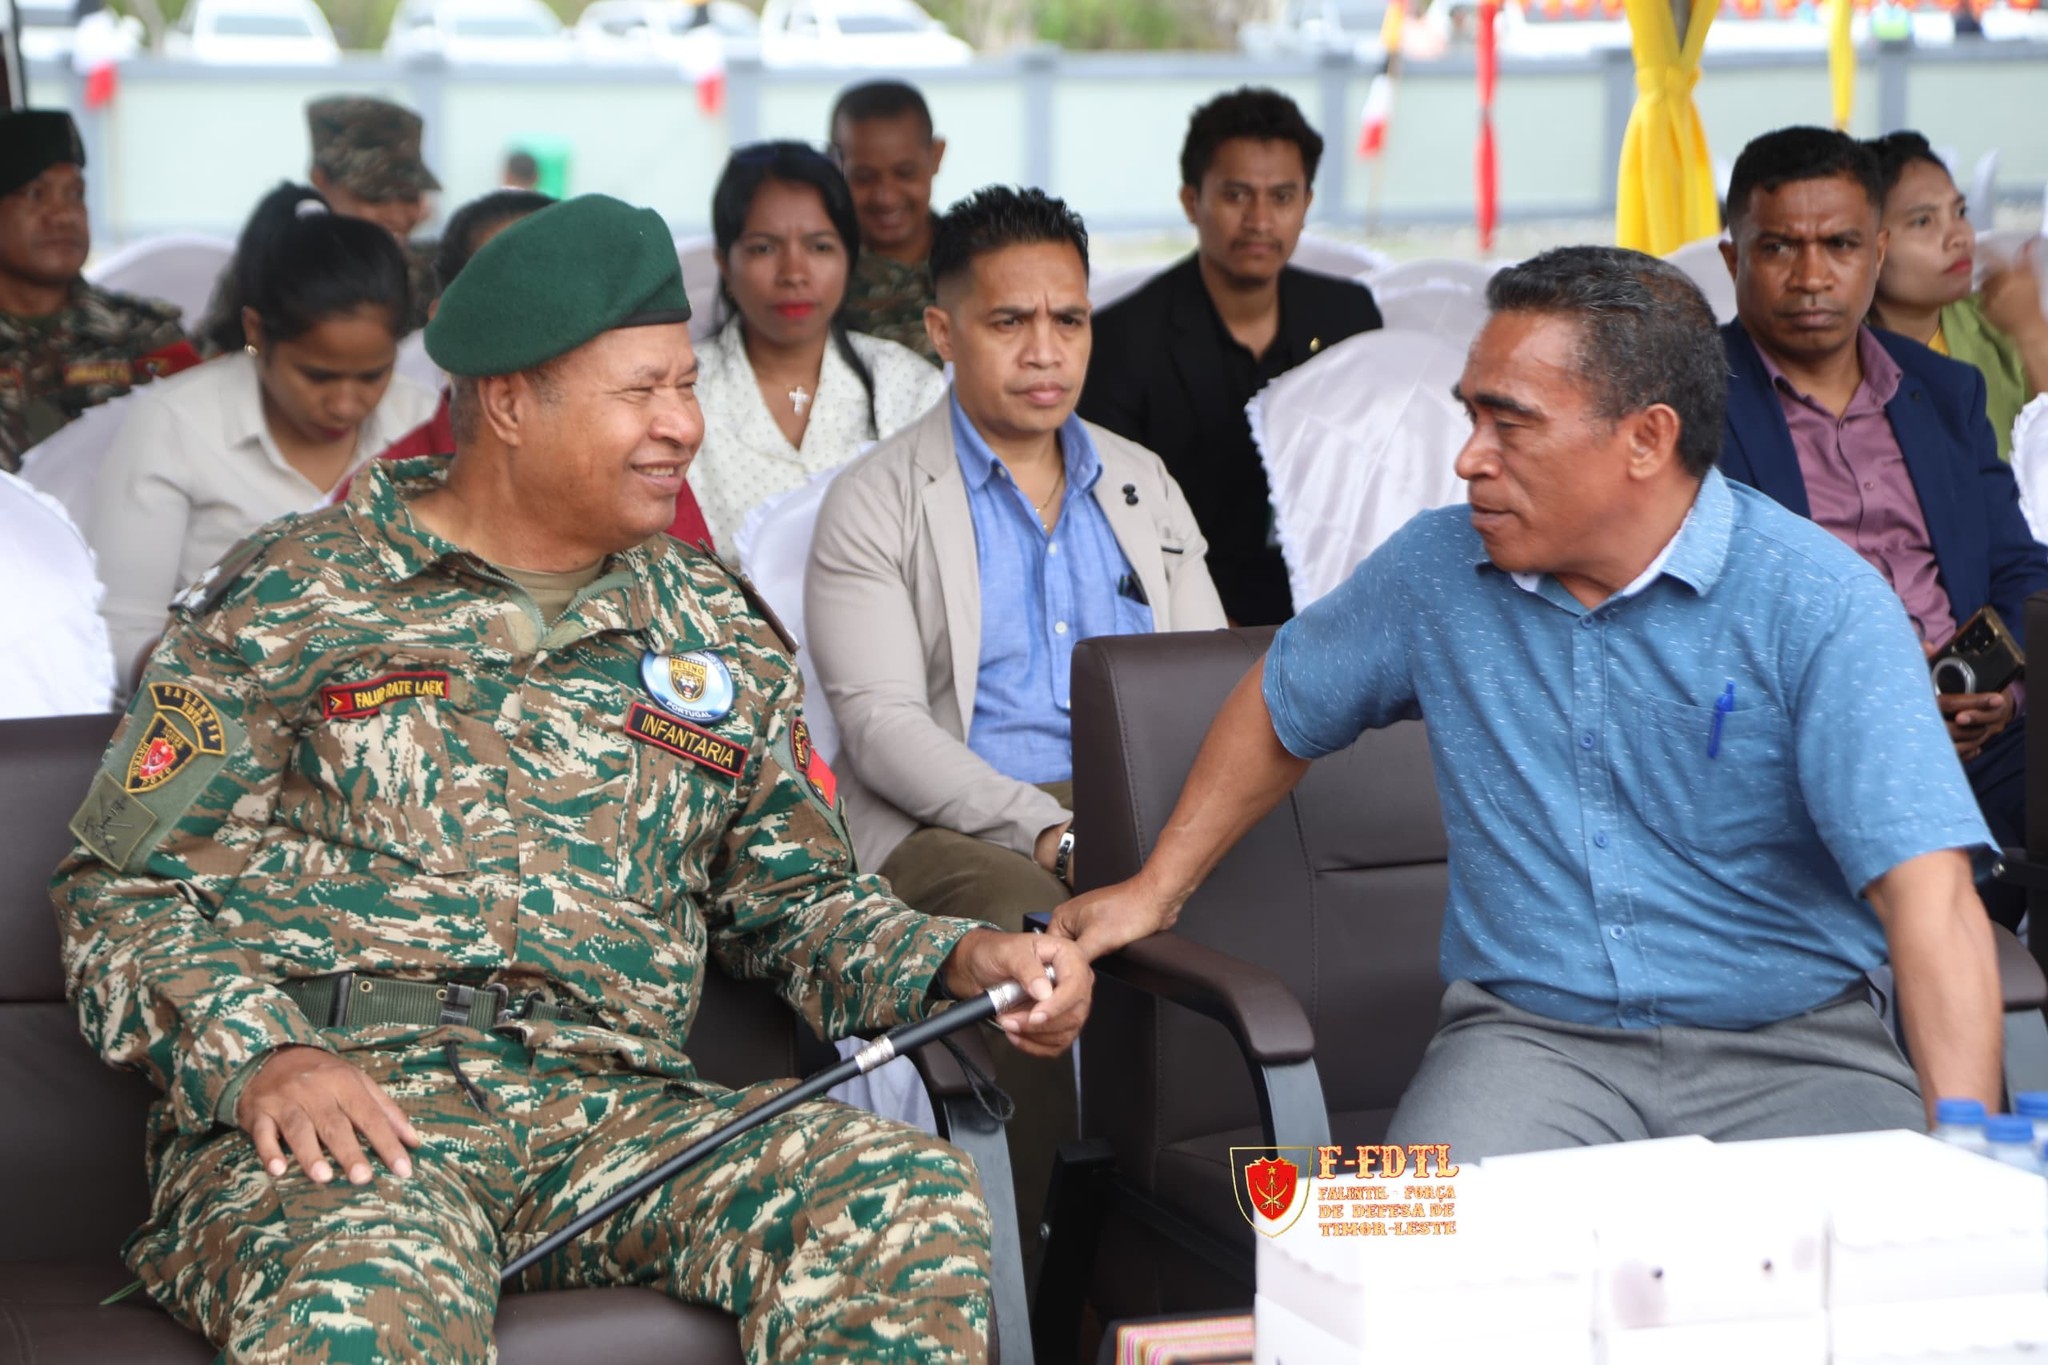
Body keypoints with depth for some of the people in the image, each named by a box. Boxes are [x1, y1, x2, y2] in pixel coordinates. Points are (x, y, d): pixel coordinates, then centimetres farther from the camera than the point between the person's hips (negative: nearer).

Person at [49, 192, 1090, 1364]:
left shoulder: (717, 630, 20)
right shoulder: (292, 601, 7)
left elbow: (796, 900, 24)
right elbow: (131, 889, 4)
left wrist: (961, 963, 4)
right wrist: (260, 1056, -15)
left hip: (616, 1107, 4)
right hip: (341, 1102, -4)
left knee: (914, 1201, -24)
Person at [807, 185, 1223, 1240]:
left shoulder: (1142, 486, 21)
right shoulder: (873, 502, 4)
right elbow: (882, 726, -7)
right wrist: (1050, 833, -20)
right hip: (950, 828, -4)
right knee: (1035, 920, -37)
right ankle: (1019, 1256, -23)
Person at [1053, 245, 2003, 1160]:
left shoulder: (1818, 603, -10)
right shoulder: (1435, 568, 5)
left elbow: (1927, 892, -20)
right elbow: (1281, 706, 26)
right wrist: (1155, 890, 26)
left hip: (1789, 1046, -2)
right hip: (1531, 1038, 2)